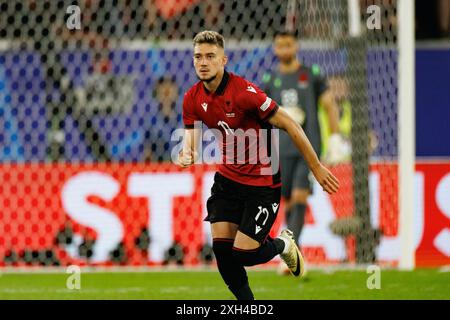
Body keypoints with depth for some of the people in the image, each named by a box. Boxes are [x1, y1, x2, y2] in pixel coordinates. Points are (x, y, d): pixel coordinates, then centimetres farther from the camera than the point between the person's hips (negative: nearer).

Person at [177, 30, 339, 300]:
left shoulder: (244, 92, -23)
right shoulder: (193, 99, -3)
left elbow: (290, 125, -18)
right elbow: (192, 142, 1)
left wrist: (317, 168, -13)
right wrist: (187, 157, -25)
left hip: (262, 183, -6)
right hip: (227, 179, 6)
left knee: (243, 255, -10)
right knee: (221, 248, -5)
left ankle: (283, 244, 24)